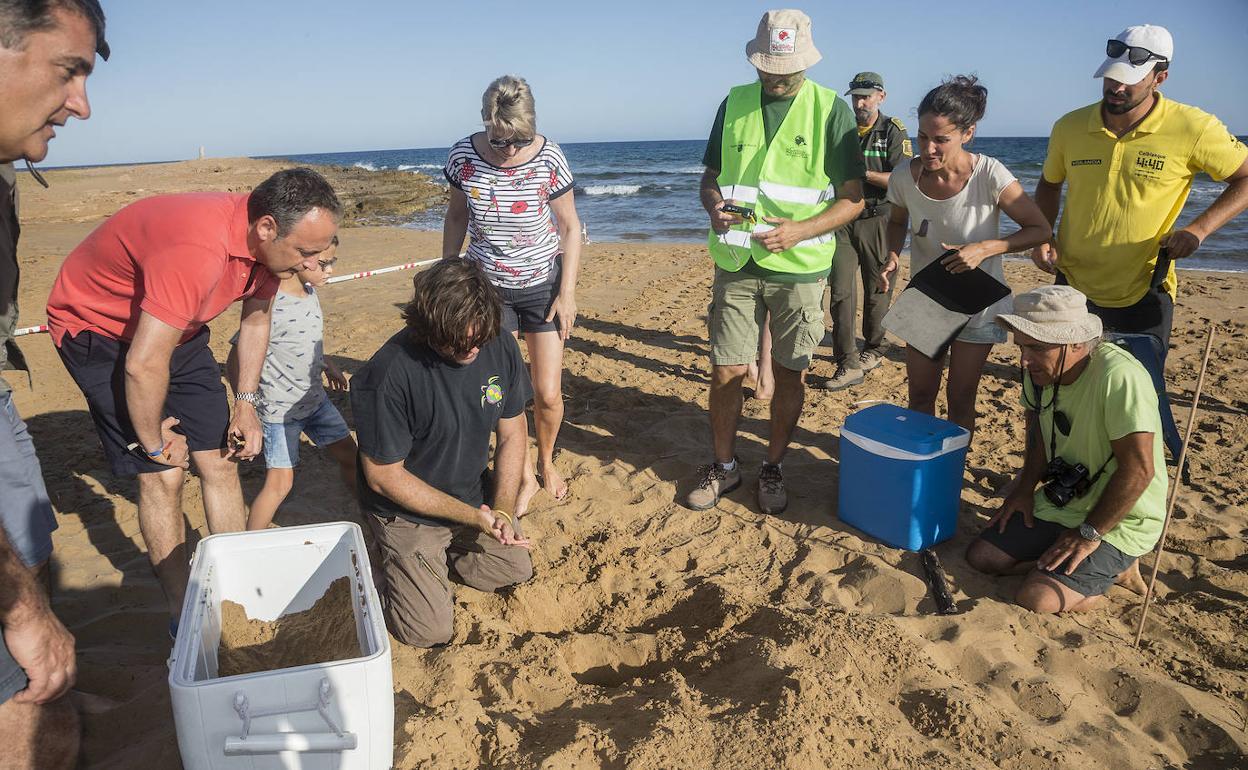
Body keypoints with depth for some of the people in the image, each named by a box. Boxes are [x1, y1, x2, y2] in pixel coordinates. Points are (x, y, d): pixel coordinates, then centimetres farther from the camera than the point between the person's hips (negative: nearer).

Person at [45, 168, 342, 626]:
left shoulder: (266, 241, -13)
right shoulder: (198, 249, -40)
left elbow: (255, 319, 4)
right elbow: (144, 365, -35)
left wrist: (246, 404, 0)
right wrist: (156, 444, -19)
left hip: (174, 328, 7)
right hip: (97, 326, -7)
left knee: (220, 461, 4)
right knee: (164, 475, -8)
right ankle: (182, 615, 8)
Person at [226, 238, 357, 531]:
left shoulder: (310, 293, 0)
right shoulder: (272, 307, -26)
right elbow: (235, 361, -22)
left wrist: (328, 365, 21)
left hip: (316, 399, 8)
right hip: (280, 410, -8)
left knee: (349, 455, 15)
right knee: (280, 482, -5)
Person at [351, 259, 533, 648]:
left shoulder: (500, 346, -13)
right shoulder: (387, 376, -31)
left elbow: (513, 434, -1)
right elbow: (383, 476, -21)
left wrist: (502, 510, -13)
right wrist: (473, 517, -20)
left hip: (475, 499, 6)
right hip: (408, 514, -5)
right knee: (430, 631, -9)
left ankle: (440, 555, 27)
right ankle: (395, 562, 18)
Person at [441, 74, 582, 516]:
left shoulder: (549, 159, -15)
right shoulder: (463, 157, -11)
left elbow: (570, 227, -5)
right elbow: (455, 218, 5)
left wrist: (567, 293, -8)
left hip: (542, 284, -1)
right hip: (488, 286, 1)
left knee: (548, 394, 1)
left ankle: (546, 462, 30)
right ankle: (524, 475, 21)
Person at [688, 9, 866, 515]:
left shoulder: (831, 110, -2)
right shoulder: (735, 103, 7)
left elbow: (852, 198, -3)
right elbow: (709, 178, 12)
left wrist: (798, 231, -19)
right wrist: (715, 207, -11)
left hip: (799, 265, -2)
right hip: (737, 262, 2)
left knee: (789, 374, 6)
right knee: (727, 370, 3)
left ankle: (773, 468, 24)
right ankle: (723, 467, 22)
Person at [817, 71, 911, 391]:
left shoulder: (893, 131, -2)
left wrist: (863, 173, -18)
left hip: (878, 221, -3)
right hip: (844, 220, 3)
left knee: (878, 292, 7)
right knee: (840, 292, -7)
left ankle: (871, 350, 27)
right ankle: (848, 364, -6)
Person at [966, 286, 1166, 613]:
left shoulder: (1119, 377, -30)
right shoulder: (1040, 369, -4)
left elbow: (1139, 469, -28)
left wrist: (1089, 534, -21)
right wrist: (1025, 489, 7)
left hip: (1117, 522, -8)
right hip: (1058, 506, 8)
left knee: (1037, 599, -22)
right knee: (981, 557, 0)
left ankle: (1116, 566, 5)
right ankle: (1106, 567, 8)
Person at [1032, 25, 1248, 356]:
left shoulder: (1193, 128, -13)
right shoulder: (1069, 127, -5)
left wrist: (1199, 229, -16)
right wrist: (1042, 238, -3)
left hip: (1144, 294, -2)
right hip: (1073, 287, 2)